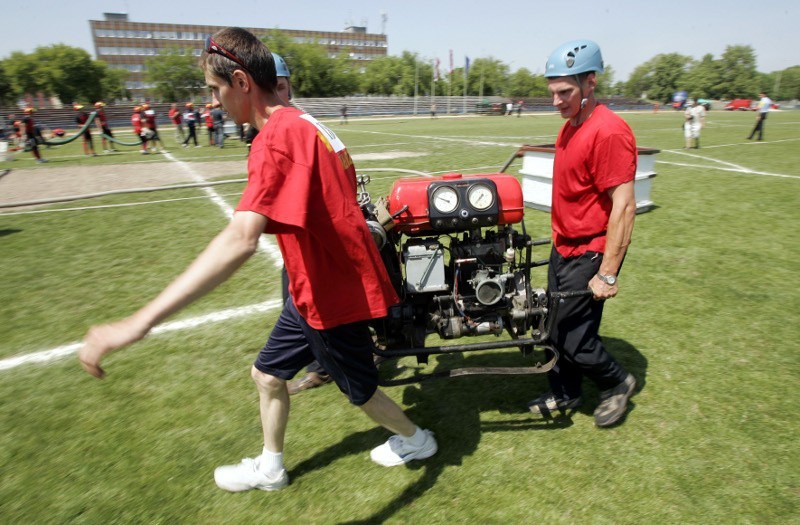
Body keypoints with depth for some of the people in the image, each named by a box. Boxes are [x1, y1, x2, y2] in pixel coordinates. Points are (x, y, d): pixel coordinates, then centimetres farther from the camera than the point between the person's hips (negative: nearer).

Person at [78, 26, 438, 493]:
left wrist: (141, 322, -43)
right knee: (268, 374, 20)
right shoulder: (304, 124, 4)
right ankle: (270, 467, 44)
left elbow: (240, 240, -40)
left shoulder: (278, 136, -26)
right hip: (316, 287, 9)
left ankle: (416, 440, 46)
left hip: (332, 294, -9)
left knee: (360, 390, 16)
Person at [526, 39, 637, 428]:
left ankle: (617, 383, 27)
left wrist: (608, 274, -22)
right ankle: (564, 394, 36)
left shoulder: (608, 132, -19)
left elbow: (624, 206, -22)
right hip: (563, 247, 9)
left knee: (571, 334, -1)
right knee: (557, 326, 16)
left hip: (589, 255, -9)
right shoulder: (570, 126, 9)